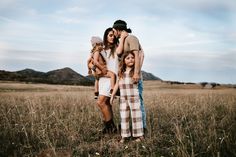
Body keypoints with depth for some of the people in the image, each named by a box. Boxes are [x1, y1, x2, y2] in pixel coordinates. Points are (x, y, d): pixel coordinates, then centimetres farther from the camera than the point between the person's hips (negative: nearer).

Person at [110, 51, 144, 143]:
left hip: (134, 97, -4)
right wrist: (112, 95, 13)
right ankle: (124, 136, 16)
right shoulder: (121, 72, 10)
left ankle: (139, 135, 12)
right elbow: (117, 84, 13)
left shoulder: (136, 71, -2)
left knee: (136, 116, 2)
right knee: (124, 117, 8)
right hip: (123, 98, 4)